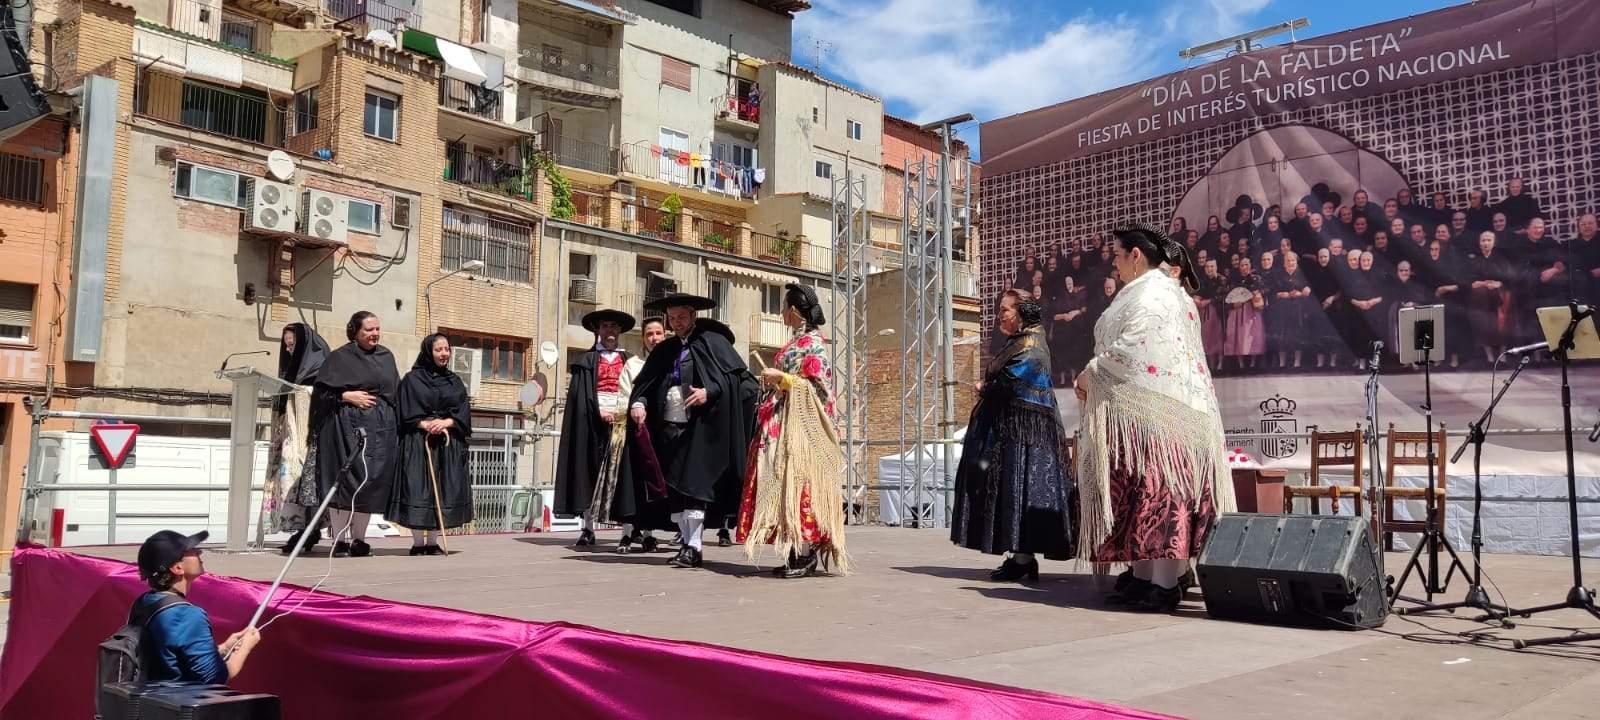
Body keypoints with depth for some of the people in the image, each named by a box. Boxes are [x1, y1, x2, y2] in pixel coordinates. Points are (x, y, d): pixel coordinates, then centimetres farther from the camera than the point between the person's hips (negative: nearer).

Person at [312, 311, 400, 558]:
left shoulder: (386, 357, 15)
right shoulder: (340, 357, 1)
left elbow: (397, 392, 22)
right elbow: (321, 392, -1)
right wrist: (347, 396, -12)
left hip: (381, 428, 5)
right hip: (347, 427, -4)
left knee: (372, 482, 4)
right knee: (345, 480, -6)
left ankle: (358, 540, 15)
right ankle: (339, 540, 1)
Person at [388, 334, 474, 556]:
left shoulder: (455, 381, 15)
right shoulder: (412, 379, 5)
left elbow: (463, 413, 6)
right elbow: (407, 413, -2)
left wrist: (445, 423, -11)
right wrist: (426, 426, -15)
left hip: (449, 445, 3)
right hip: (418, 443, -3)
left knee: (443, 492, 0)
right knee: (418, 490, -8)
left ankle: (432, 542, 7)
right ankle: (418, 542, -1)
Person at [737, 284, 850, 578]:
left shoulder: (811, 342, -8)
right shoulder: (797, 342, 20)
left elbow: (815, 387, -15)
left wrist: (780, 377, -15)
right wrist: (774, 380, 14)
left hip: (800, 427, -10)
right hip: (784, 425, 10)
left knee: (798, 482, -11)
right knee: (787, 484, 6)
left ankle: (806, 556, -9)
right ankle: (798, 554, 8)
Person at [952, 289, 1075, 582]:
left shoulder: (1029, 346, -13)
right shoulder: (1015, 344, 19)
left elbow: (1009, 385, -21)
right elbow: (998, 381, 22)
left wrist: (984, 389, -2)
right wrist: (988, 389, 0)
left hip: (1021, 430, -10)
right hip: (1007, 427, 10)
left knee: (1018, 487, -9)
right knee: (1009, 489, 9)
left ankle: (1024, 559, -5)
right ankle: (1020, 557, 14)